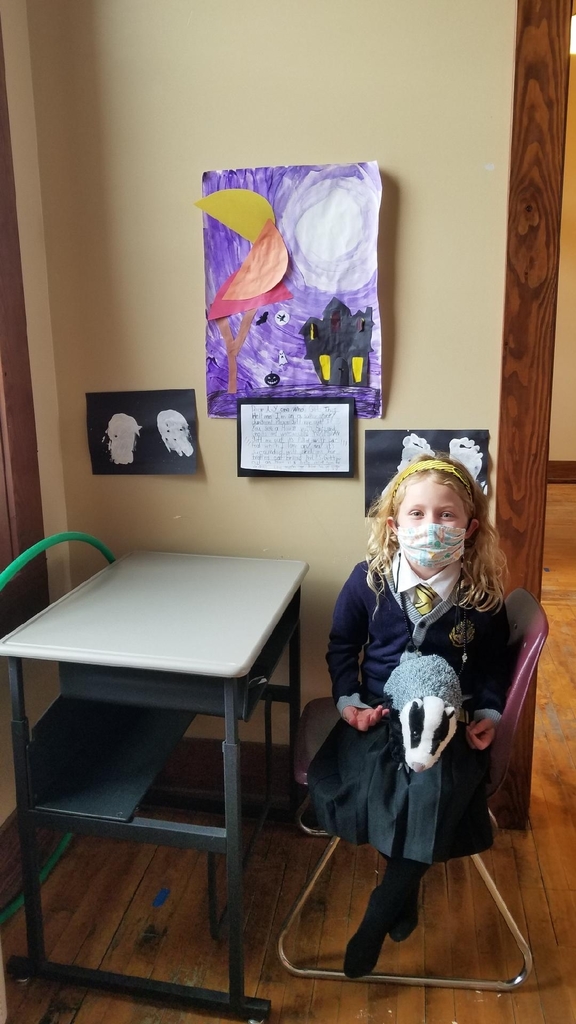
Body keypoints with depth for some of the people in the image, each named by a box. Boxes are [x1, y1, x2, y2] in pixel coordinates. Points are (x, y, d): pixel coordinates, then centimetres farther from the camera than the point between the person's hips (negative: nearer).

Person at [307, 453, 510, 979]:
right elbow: (342, 646, 8)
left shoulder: (482, 593, -6)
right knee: (369, 780, -27)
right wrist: (348, 700, -4)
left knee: (434, 787, -27)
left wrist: (488, 713, -4)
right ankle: (406, 891, 0)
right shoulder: (368, 580, -6)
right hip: (378, 716, 1)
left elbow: (494, 664, 10)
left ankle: (377, 920, -6)